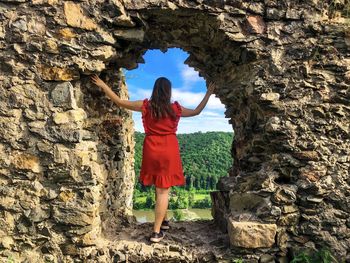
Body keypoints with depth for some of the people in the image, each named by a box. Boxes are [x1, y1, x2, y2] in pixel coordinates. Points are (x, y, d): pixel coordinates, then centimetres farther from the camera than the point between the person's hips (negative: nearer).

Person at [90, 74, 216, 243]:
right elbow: (196, 111, 15)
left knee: (159, 188, 19)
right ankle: (157, 232, 4)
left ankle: (164, 220, 35)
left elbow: (119, 102, 3)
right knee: (163, 190, 3)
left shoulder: (146, 105, -1)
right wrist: (208, 94, 27)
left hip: (152, 150, 2)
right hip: (169, 150, -2)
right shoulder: (175, 108, -1)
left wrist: (103, 85, 14)